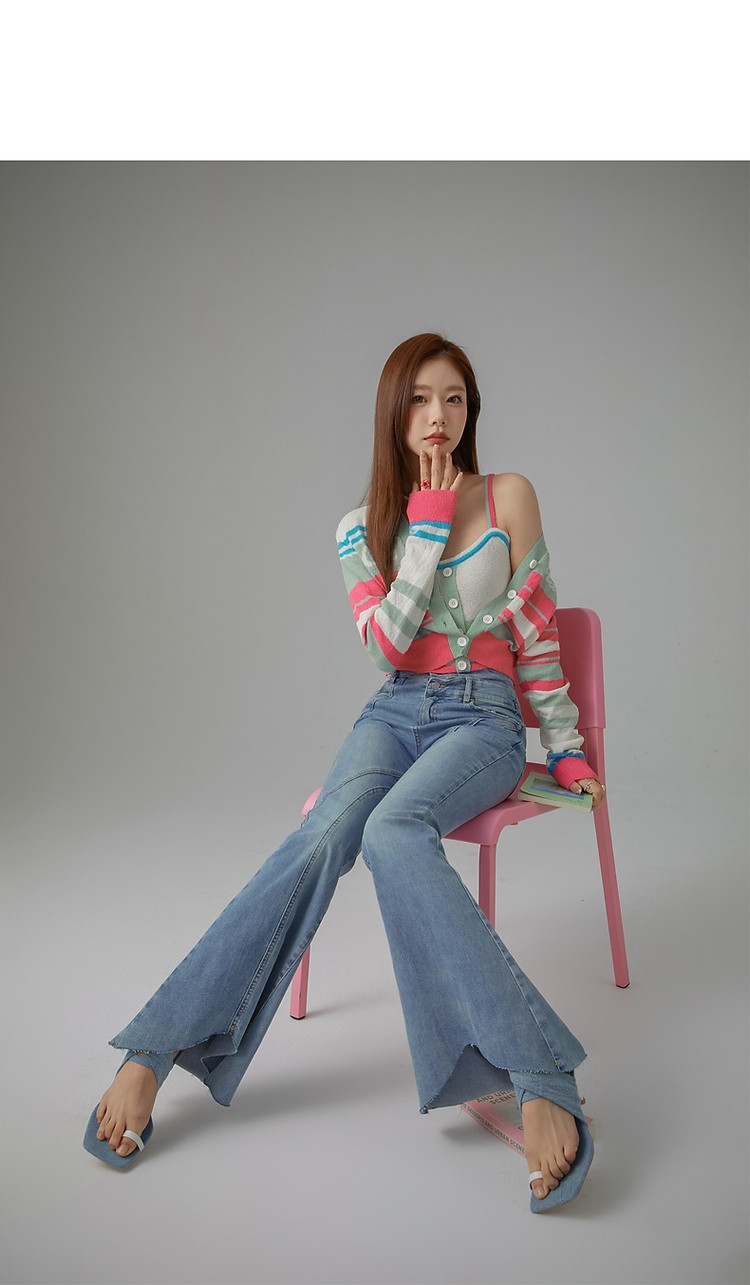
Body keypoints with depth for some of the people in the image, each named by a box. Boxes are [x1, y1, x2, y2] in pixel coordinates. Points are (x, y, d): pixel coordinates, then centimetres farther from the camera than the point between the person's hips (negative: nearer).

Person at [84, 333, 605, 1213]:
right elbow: (389, 642, -6)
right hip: (395, 713, 2)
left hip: (482, 718, -2)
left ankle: (541, 1082, -39)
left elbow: (536, 631, 7)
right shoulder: (361, 528, 8)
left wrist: (564, 746, 8)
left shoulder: (508, 497, 4)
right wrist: (428, 526, -9)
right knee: (325, 835, -30)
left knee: (393, 830, -35)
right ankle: (155, 1049, -28)